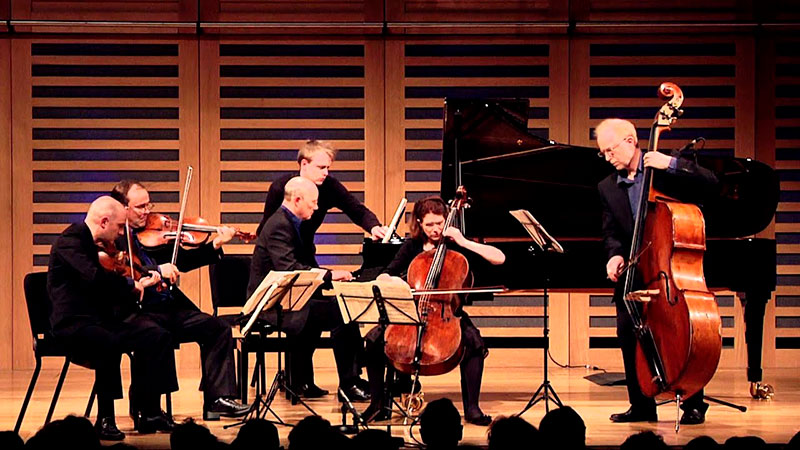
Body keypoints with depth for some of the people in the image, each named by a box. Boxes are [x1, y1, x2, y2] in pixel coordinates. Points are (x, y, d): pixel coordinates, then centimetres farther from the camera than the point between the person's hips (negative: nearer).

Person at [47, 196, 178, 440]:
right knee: (109, 343, -37)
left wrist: (140, 284, 5)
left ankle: (150, 410, -2)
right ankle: (105, 419, -23)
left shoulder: (99, 245, 16)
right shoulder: (70, 241, -13)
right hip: (73, 322, -9)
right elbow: (95, 277, -30)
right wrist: (133, 285, -19)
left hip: (104, 318, 9)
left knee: (158, 337, -7)